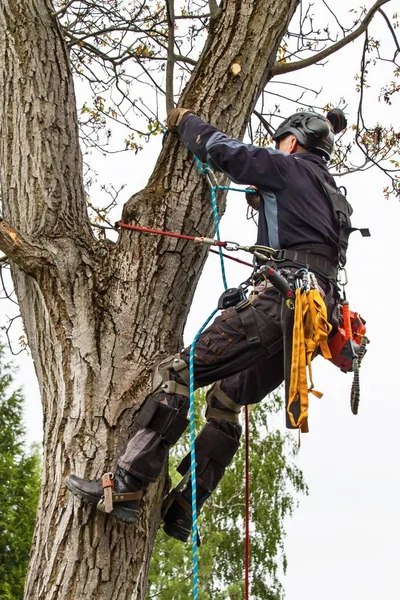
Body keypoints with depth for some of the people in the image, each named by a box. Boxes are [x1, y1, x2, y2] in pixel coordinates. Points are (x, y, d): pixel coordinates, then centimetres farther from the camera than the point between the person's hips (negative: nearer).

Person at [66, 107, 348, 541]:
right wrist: (264, 199, 42)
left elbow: (224, 151, 3)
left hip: (287, 296, -10)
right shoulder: (326, 187, 31)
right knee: (225, 399, 16)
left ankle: (126, 489, -22)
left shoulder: (292, 167, 7)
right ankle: (181, 512, 10)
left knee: (176, 372, -14)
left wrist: (185, 122, 19)